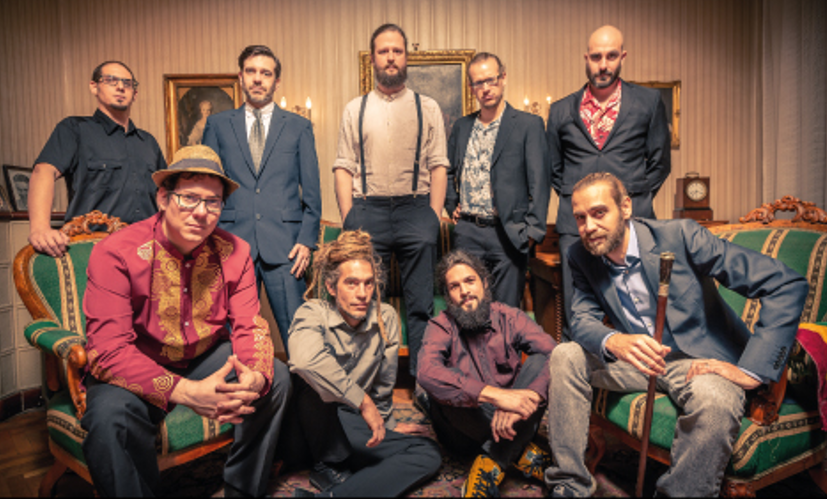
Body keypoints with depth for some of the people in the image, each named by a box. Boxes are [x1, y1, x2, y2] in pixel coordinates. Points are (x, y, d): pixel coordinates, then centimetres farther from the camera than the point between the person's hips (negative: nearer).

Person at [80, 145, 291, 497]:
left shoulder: (234, 252, -9)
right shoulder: (116, 253, -21)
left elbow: (249, 326, -9)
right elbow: (107, 350, -28)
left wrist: (257, 375, -33)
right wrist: (186, 392, -41)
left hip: (205, 358, 4)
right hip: (137, 369, -3)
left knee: (277, 378, -13)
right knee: (111, 412, -33)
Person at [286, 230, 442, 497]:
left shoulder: (386, 318, -3)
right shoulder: (313, 314, -15)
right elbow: (305, 358, -40)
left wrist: (384, 426, 20)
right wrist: (363, 402, -36)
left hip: (354, 429, 5)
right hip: (316, 424, -4)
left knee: (428, 453, -12)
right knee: (314, 379, -32)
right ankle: (330, 465, -12)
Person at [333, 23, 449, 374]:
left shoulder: (428, 108, 12)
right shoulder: (355, 109, 14)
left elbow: (438, 166, 6)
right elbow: (343, 168, 8)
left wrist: (434, 216, -5)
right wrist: (348, 220, -3)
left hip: (416, 206, 0)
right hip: (367, 209, 1)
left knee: (421, 306, 1)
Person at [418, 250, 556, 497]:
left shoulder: (510, 317, -1)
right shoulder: (441, 327, -5)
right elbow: (427, 372, -28)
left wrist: (521, 402, -37)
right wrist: (496, 395, -40)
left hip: (512, 422, 1)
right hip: (466, 431, -1)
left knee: (541, 362, -20)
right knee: (448, 379, -28)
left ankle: (490, 467, -25)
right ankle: (525, 454, -20)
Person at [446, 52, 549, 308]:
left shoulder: (529, 124, -1)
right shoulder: (461, 126, 13)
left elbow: (539, 182, -5)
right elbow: (448, 171, 25)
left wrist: (533, 230, -10)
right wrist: (452, 205, 11)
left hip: (508, 235, -3)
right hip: (467, 232, 4)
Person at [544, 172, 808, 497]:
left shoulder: (680, 236, -18)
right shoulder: (581, 257, -3)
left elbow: (787, 285, -19)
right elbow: (583, 319, -9)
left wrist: (752, 370, -25)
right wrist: (613, 342, -34)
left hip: (697, 359, -4)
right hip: (634, 358, 5)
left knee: (715, 402, -36)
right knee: (564, 356, -15)